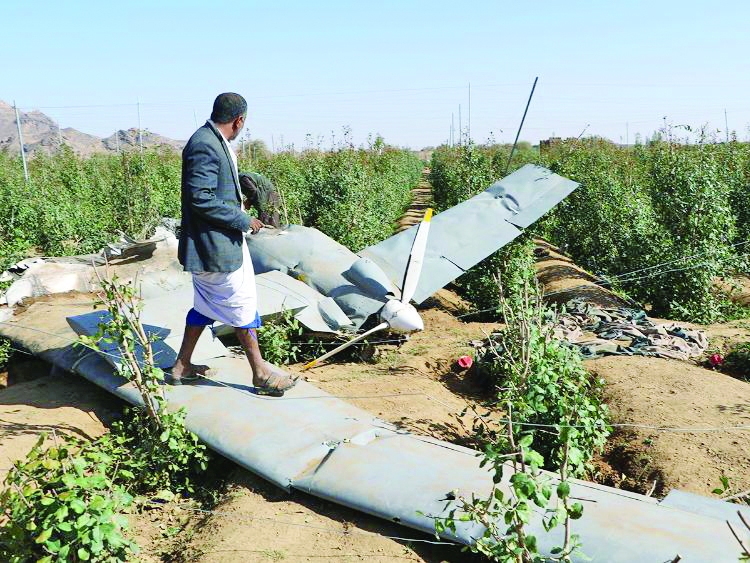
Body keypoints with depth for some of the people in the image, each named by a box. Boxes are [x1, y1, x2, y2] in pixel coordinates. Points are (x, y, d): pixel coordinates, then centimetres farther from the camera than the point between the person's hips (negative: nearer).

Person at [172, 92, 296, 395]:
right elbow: (200, 199, -25)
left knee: (205, 304, 18)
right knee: (242, 305, 1)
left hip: (218, 241, 10)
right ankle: (261, 373, 14)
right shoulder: (205, 146, -21)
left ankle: (182, 366, 29)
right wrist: (243, 220, -20)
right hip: (215, 245, -10)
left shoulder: (214, 142, 11)